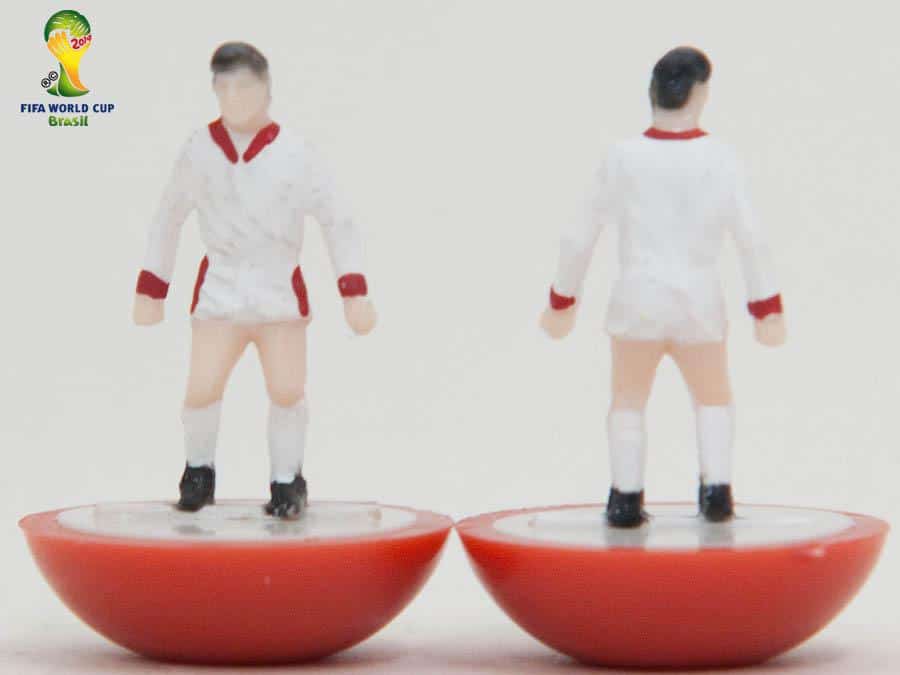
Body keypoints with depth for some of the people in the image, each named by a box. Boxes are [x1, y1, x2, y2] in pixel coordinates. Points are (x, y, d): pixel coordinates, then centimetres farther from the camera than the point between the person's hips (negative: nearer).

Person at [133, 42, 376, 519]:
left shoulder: (295, 154, -6)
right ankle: (199, 470, 18)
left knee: (287, 392, -4)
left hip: (281, 292, 0)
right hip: (220, 290, 0)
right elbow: (168, 219, 10)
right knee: (202, 391, -10)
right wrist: (150, 291, 12)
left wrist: (354, 292, -10)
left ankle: (287, 481, 19)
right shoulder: (199, 150, -2)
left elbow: (337, 221, -2)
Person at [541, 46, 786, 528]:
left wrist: (562, 299, 12)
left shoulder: (622, 158, -4)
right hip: (698, 299, 0)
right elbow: (750, 238, -6)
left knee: (628, 400, 17)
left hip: (637, 297, 0)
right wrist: (766, 306, 1)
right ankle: (716, 488, 7)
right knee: (713, 398, 20)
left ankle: (626, 498, 8)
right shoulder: (720, 159, -5)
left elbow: (580, 236, 1)